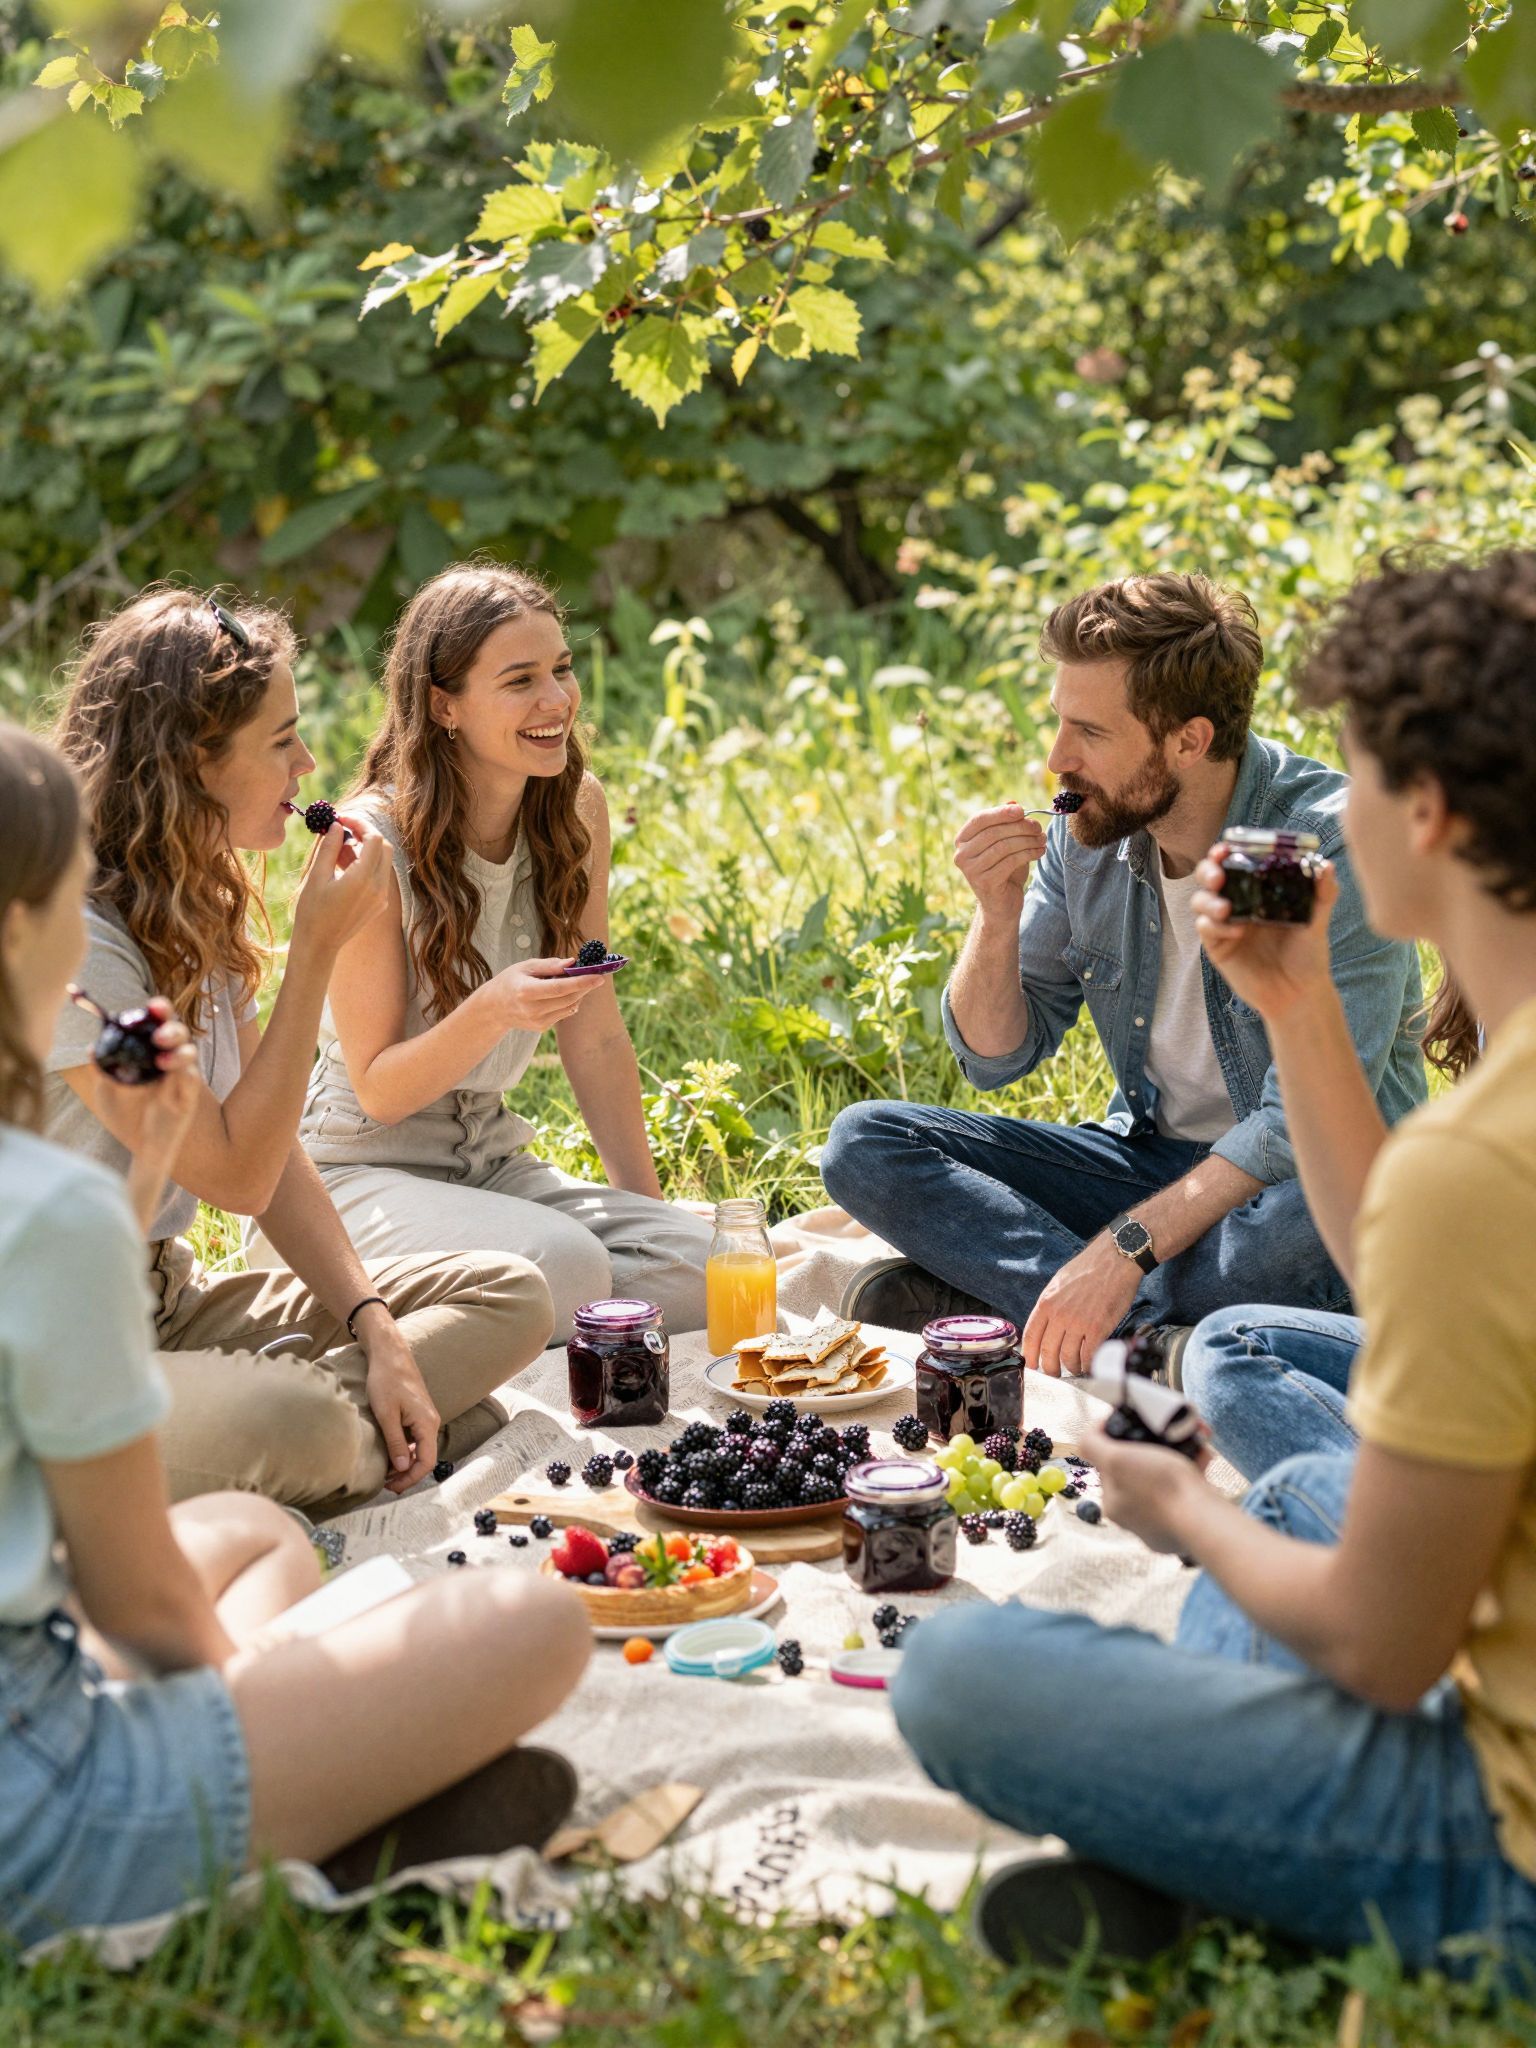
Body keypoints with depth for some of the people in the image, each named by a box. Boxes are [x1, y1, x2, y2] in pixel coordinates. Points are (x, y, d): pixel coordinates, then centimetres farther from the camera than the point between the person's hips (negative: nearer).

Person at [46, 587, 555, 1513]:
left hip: (173, 1301, 9)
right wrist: (316, 949, -19)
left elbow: (270, 1149, 8)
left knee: (511, 1295, -2)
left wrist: (375, 1331, -4)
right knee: (297, 1421, -38)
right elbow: (237, 1174, -19)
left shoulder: (201, 903, 9)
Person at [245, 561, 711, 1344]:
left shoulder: (577, 811, 0)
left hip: (489, 1159, 6)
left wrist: (650, 1206, 2)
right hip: (353, 1170, -6)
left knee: (699, 1268, -17)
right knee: (562, 1265, -33)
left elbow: (597, 1040, 5)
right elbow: (380, 1090, -14)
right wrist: (492, 1011, -33)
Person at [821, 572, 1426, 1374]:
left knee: (1310, 1226, -42)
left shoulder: (1334, 844, -21)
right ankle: (1148, 1326, -25)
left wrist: (1127, 1247, -34)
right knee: (863, 1143, -11)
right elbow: (995, 1057, 4)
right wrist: (998, 915, -15)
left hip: (1304, 1185, -5)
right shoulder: (1089, 831, -4)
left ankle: (994, 1291, -22)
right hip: (1150, 1155, 6)